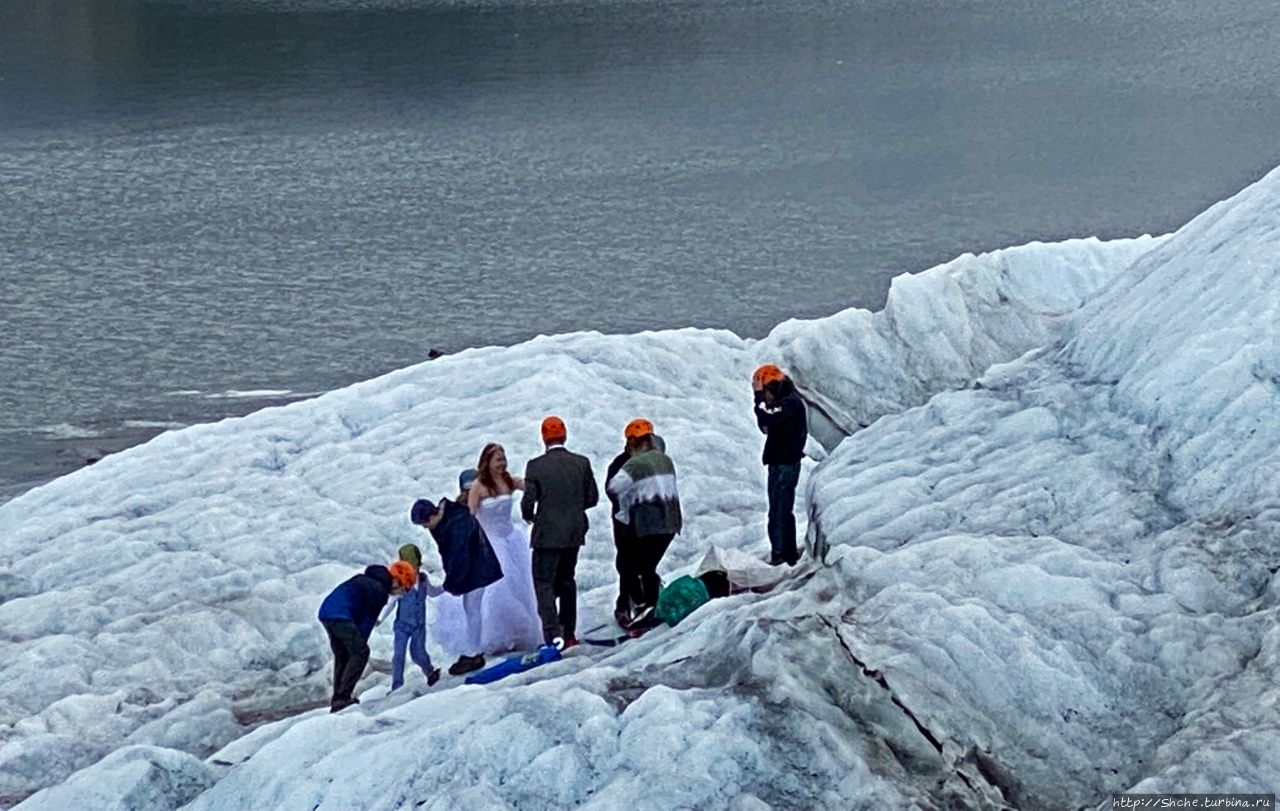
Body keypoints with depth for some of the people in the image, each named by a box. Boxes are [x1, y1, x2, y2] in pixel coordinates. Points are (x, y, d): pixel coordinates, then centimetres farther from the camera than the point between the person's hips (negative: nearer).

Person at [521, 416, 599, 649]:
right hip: (574, 533, 4)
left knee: (544, 584, -1)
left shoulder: (535, 466, -12)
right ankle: (569, 634, 22)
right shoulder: (582, 463, -2)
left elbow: (528, 501, -11)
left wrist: (529, 516, 11)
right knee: (566, 581, 19)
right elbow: (592, 498, 3)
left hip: (547, 534, -4)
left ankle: (554, 636, -15)